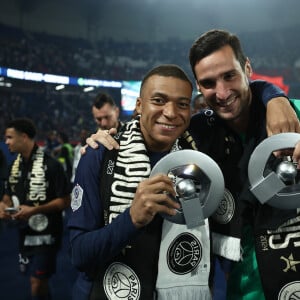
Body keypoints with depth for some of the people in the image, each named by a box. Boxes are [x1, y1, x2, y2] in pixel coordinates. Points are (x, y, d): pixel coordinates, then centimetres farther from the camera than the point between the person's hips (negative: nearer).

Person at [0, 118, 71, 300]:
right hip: (25, 233, 7)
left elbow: (65, 201, -17)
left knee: (38, 282, -2)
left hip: (45, 234, -7)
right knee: (37, 282, 19)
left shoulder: (50, 165, -17)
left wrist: (34, 210, -24)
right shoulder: (15, 165, 6)